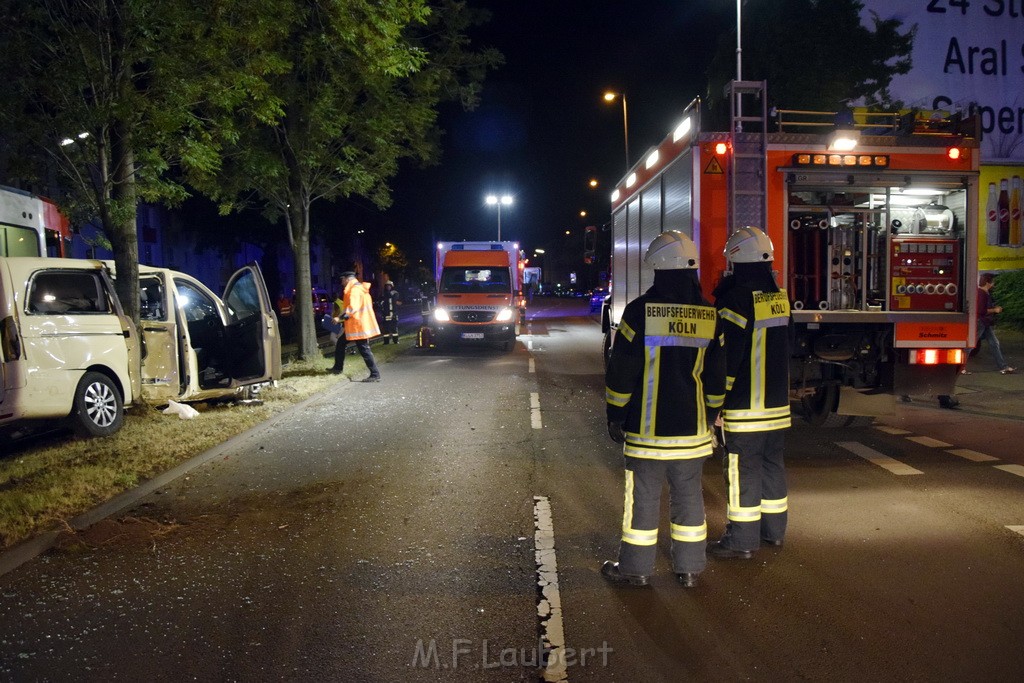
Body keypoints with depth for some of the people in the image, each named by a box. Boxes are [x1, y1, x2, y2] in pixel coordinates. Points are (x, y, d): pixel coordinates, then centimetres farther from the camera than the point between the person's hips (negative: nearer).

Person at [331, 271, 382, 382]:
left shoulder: (355, 290, -17)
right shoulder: (359, 288, 15)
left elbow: (352, 307, -29)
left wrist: (340, 317, -26)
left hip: (359, 326, -11)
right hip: (353, 325, 11)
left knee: (364, 350, -7)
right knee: (340, 342, 18)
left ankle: (375, 374, -5)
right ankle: (337, 368, 27)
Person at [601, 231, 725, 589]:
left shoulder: (640, 310, -11)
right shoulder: (710, 315, 2)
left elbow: (621, 369, -8)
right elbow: (717, 375, 9)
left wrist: (615, 415, 1)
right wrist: (710, 414, 21)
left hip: (647, 427, -4)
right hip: (692, 426, 4)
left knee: (643, 495, 5)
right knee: (689, 494, 13)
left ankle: (635, 567, 15)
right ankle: (689, 567, 21)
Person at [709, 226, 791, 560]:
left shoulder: (737, 298, -17)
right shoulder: (779, 295, 9)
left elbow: (727, 356, -18)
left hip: (745, 405, -8)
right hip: (777, 402, 8)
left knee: (743, 469, -1)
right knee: (772, 463, 17)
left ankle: (742, 540, 6)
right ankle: (774, 530, 28)